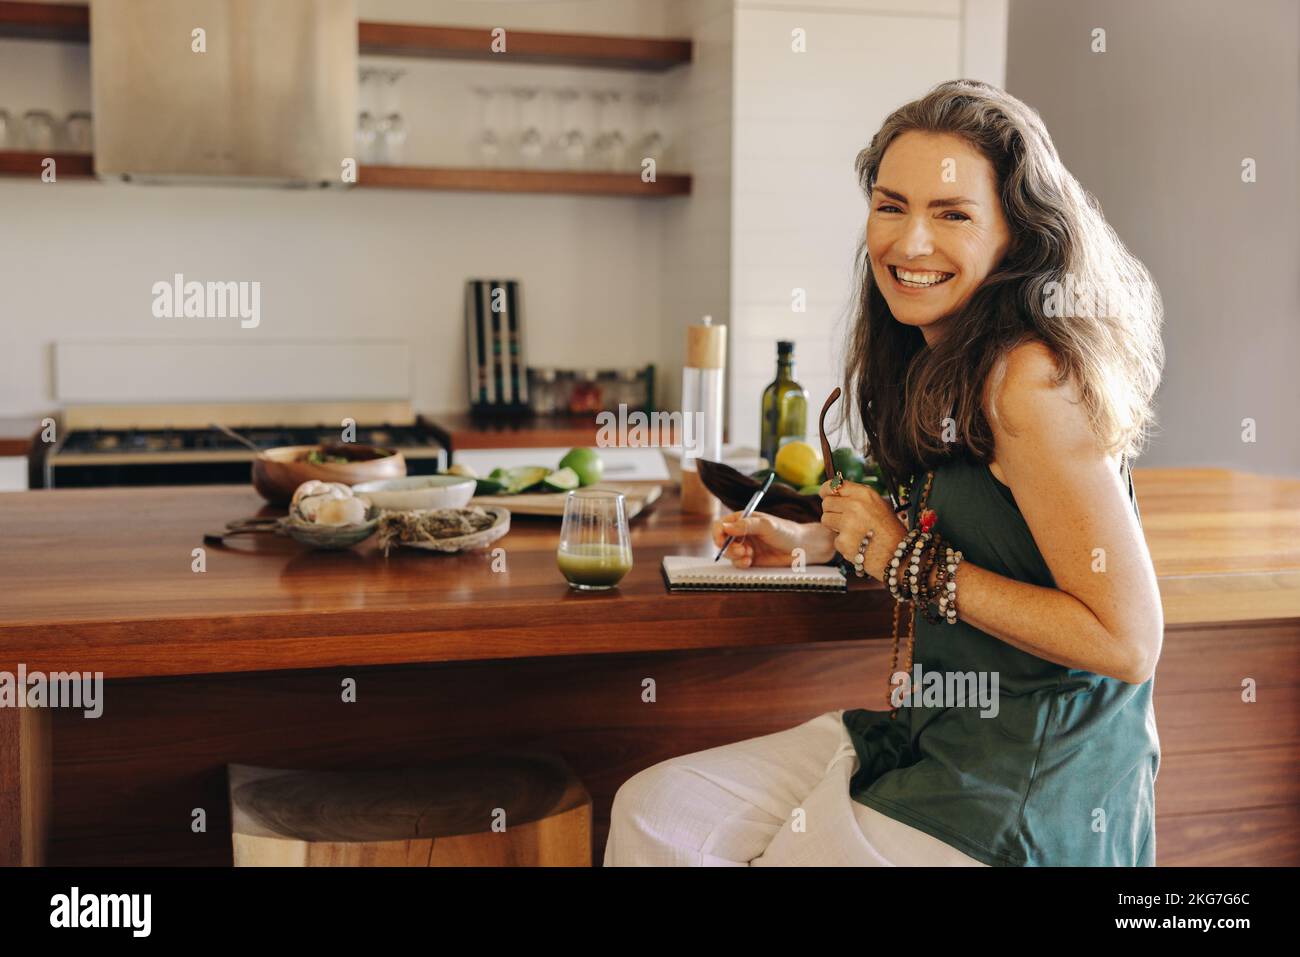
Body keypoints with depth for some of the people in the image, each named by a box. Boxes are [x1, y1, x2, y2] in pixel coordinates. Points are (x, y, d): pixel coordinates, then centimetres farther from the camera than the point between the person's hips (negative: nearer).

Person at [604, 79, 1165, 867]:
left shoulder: (1033, 375, -21)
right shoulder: (938, 361, 6)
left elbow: (1129, 641, -23)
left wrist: (912, 562, -19)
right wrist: (814, 542, 8)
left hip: (1029, 790, -8)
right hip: (934, 730, 8)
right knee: (653, 813, 2)